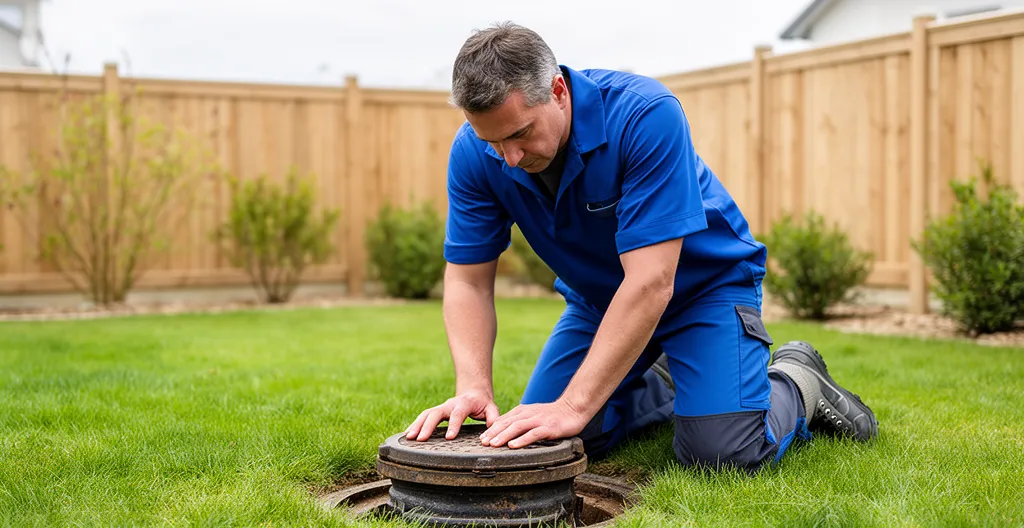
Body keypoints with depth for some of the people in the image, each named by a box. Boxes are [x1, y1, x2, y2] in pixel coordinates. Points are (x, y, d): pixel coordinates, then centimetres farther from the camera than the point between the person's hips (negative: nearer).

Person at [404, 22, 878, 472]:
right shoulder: (473, 152, -18)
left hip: (705, 283, -5)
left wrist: (574, 405, -41)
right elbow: (468, 280, -14)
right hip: (597, 299, 5)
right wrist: (473, 387, -32)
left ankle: (797, 381, 12)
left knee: (722, 451, -22)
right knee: (537, 442, -2)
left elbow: (650, 283, -38)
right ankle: (662, 384, 24)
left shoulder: (645, 114, -34)